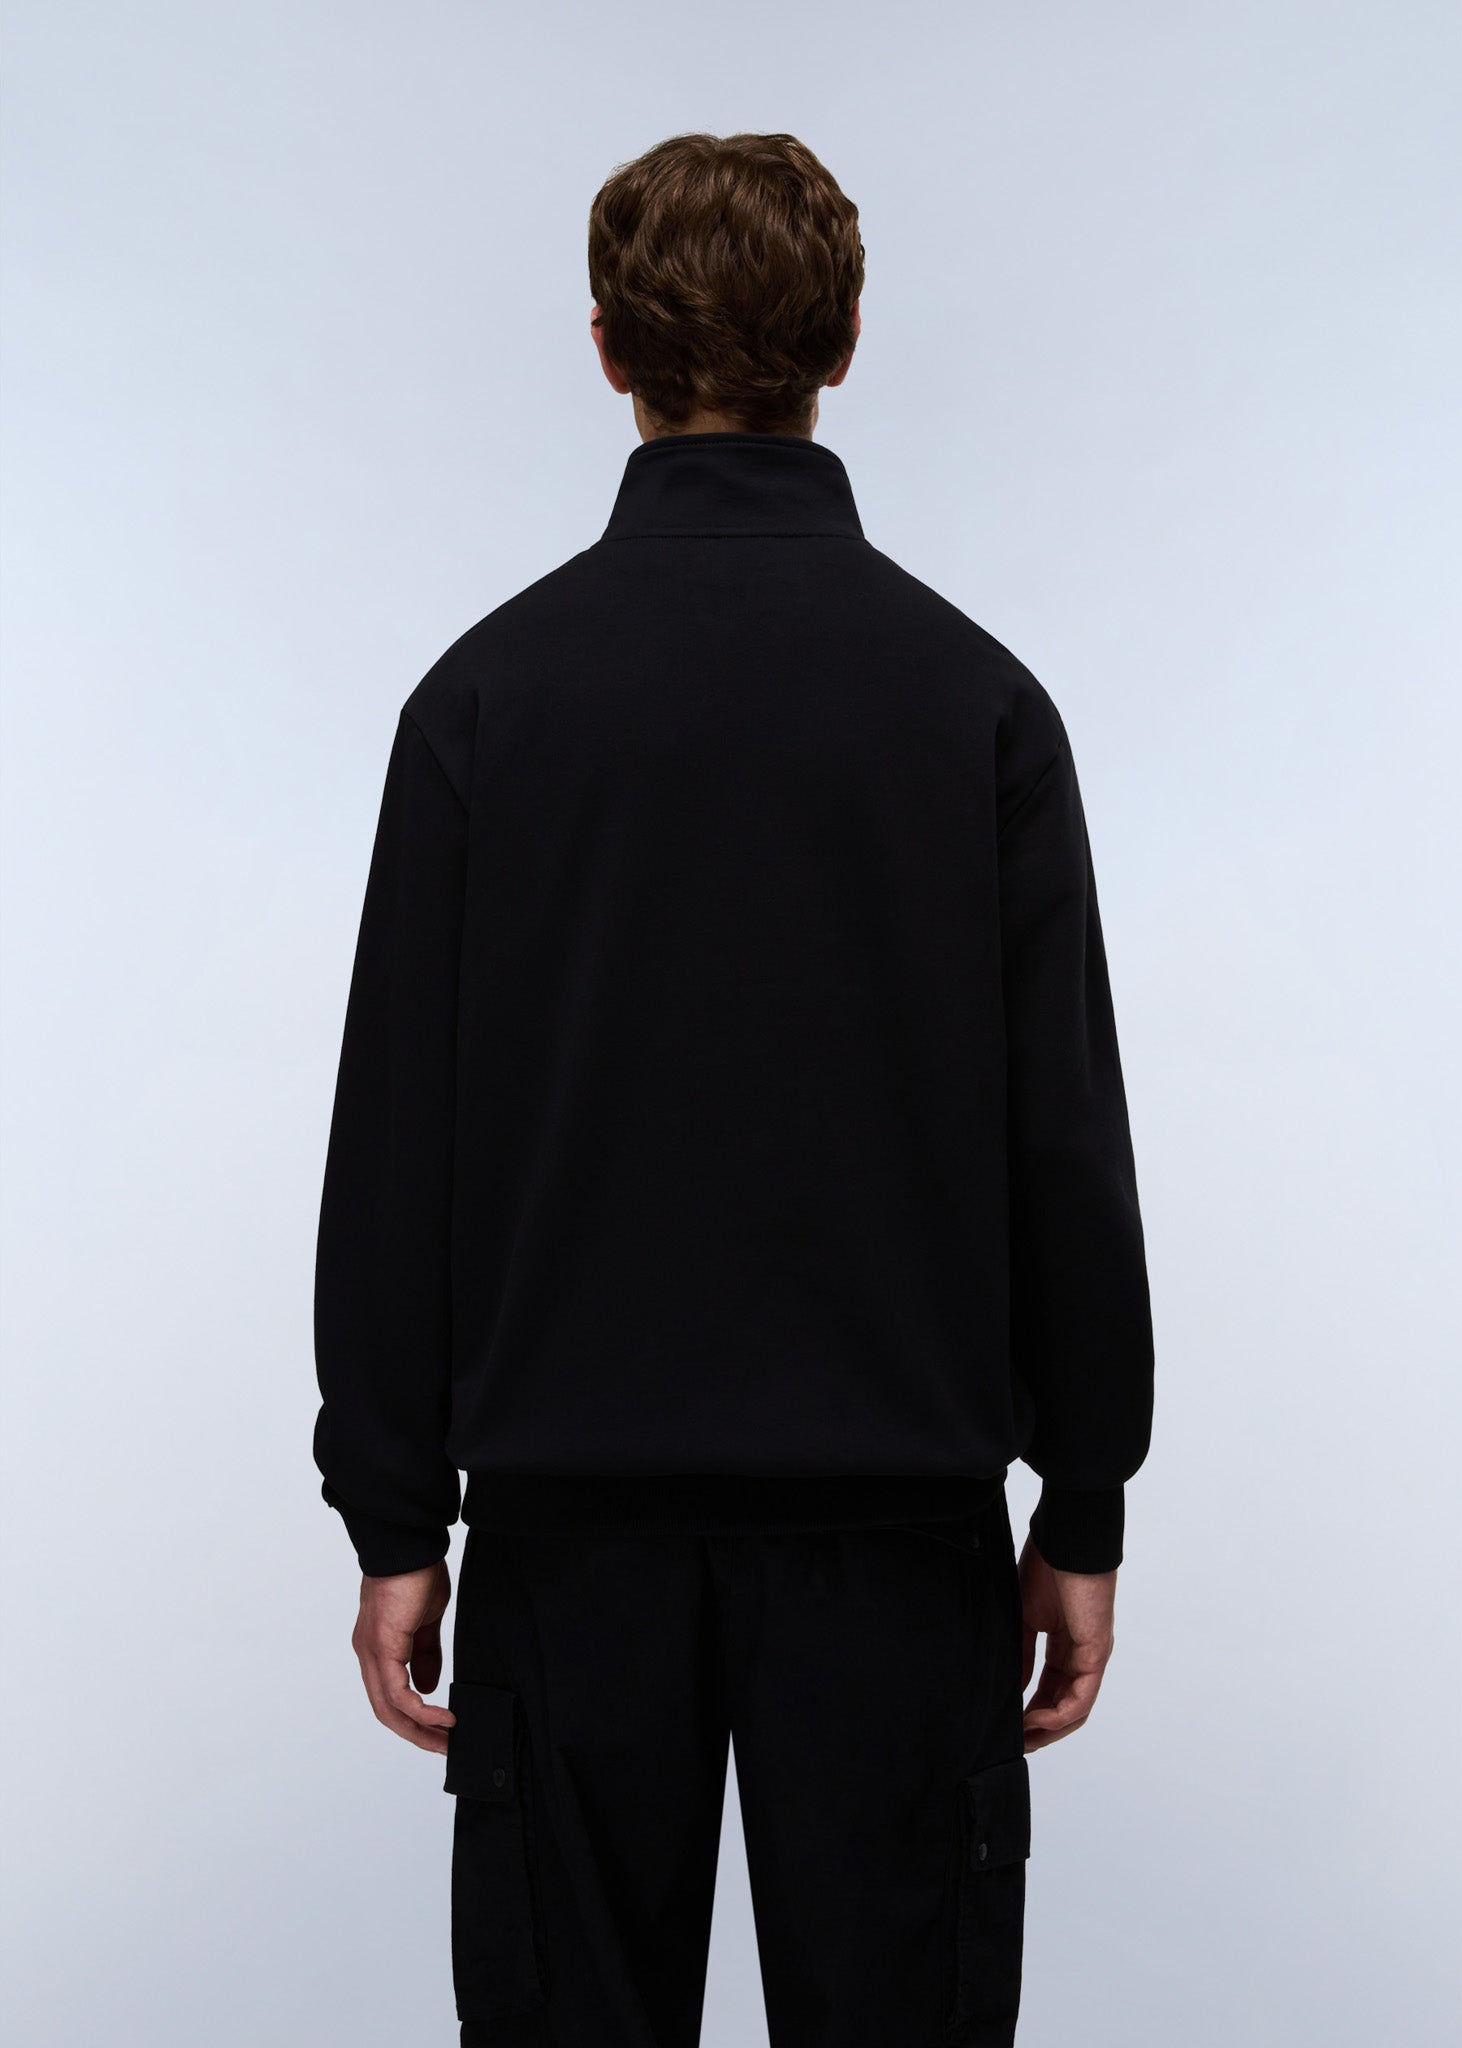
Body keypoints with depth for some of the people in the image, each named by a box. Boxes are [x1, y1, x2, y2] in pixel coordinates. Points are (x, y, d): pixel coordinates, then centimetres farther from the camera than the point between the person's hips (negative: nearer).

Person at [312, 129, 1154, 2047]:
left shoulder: (493, 687, -2)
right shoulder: (970, 693, -3)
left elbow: (402, 1139, -4)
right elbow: (1064, 1135, -4)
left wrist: (396, 1515, 3)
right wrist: (1085, 1507, 5)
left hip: (581, 1504, 1)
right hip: (897, 1508, 0)